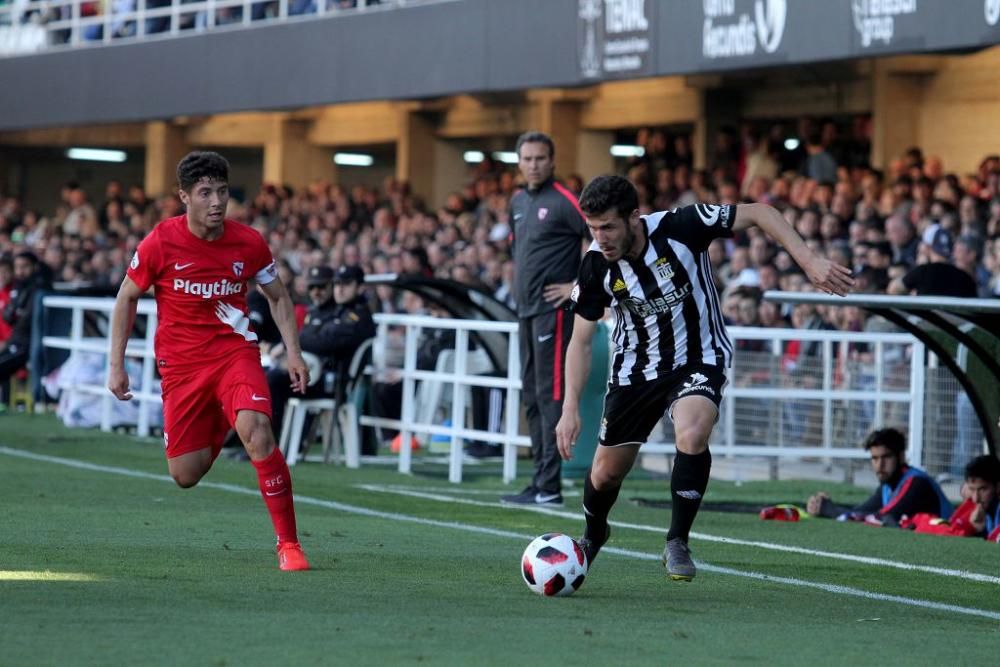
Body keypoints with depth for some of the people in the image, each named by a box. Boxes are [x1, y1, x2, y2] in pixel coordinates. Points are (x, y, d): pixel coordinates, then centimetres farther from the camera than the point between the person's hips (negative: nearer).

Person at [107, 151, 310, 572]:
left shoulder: (249, 243, -6)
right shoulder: (160, 243, -10)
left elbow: (278, 298, 11)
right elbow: (127, 297, 5)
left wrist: (293, 353, 0)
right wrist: (116, 365, 2)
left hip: (235, 351, -1)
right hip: (180, 363, 1)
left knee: (256, 433, -28)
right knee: (185, 475, 2)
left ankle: (288, 543, -21)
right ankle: (217, 430, 41)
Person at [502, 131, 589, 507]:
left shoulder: (563, 202, -10)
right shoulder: (518, 202, 15)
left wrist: (581, 287, -13)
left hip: (552, 309, -9)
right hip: (526, 309, 9)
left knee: (549, 395, -10)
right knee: (532, 397, 10)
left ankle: (549, 486, -11)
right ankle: (540, 480, 15)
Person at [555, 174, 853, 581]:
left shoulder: (679, 227, -26)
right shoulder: (596, 266, -17)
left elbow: (758, 213, -17)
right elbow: (581, 340, -6)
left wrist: (809, 261, -26)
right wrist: (570, 408, -15)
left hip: (699, 359, -3)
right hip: (635, 370, 3)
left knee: (692, 436, -32)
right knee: (607, 472, 8)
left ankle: (677, 543, -14)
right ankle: (593, 534, 43)